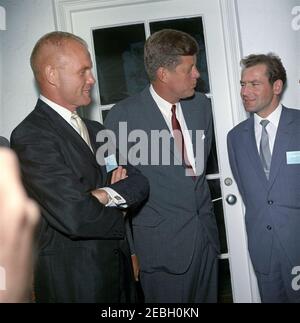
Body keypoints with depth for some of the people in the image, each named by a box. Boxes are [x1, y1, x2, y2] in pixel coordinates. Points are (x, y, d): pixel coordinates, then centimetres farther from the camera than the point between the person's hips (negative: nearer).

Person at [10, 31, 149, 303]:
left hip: (118, 269, 7)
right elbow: (75, 217, -26)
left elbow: (140, 184, 2)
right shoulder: (30, 136, -18)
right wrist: (118, 213, -6)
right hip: (73, 279, -7)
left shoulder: (96, 130, 9)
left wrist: (107, 195, -18)